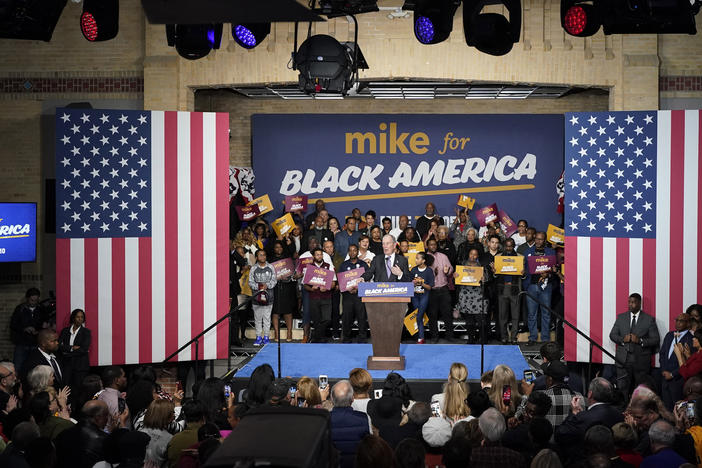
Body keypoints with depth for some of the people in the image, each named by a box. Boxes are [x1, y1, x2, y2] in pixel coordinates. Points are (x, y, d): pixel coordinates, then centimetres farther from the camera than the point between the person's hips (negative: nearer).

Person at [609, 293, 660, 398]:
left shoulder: (649, 319, 2)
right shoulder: (621, 317, 11)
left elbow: (656, 340, -1)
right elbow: (612, 335, 10)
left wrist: (640, 341, -16)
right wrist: (622, 339, -10)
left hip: (641, 361, -2)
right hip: (623, 360, 2)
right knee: (622, 389, -1)